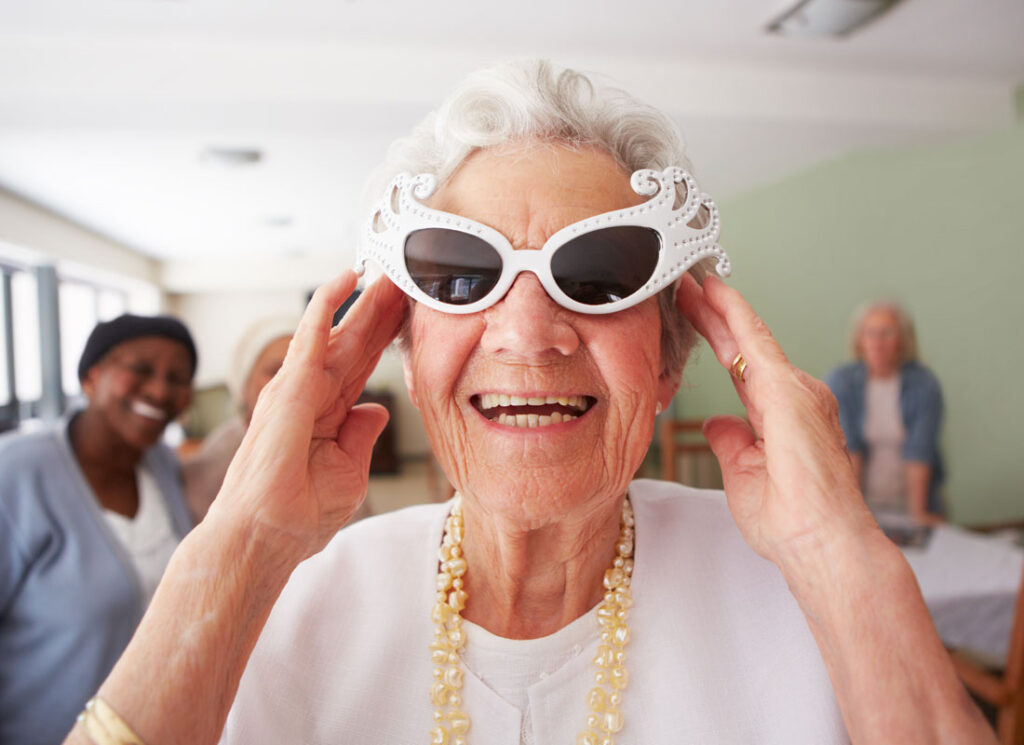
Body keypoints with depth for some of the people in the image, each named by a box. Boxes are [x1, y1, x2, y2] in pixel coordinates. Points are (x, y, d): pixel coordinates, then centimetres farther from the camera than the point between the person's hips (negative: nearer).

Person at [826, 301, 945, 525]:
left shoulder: (924, 384, -4)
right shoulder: (839, 381, -4)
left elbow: (919, 453, -11)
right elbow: (847, 448, -11)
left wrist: (918, 513, -18)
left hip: (908, 501, 0)